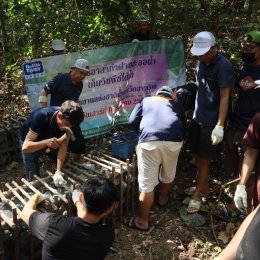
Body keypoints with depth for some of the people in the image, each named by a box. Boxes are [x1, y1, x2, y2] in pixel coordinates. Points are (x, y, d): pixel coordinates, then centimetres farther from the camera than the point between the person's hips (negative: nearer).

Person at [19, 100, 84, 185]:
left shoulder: (67, 120, -26)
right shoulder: (41, 117, -39)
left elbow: (64, 145, -29)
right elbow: (25, 147, -38)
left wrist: (58, 172, -40)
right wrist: (46, 142, -56)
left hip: (51, 138, 4)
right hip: (31, 142, -4)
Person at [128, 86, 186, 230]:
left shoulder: (146, 100, 29)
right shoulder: (177, 105, 32)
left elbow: (132, 122, 18)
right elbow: (184, 128, 27)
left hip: (150, 141, -1)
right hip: (174, 141, 2)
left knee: (147, 184, 6)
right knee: (168, 174, 27)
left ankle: (142, 221, 16)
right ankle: (163, 198, 51)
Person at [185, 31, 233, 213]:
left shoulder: (224, 66, -18)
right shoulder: (201, 62, 5)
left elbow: (225, 97, -19)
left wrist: (220, 126, -22)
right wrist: (194, 112, 15)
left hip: (212, 120, -7)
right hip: (198, 116, 7)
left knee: (205, 158, 3)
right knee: (197, 154, 15)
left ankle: (197, 195, 16)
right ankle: (204, 186, 34)